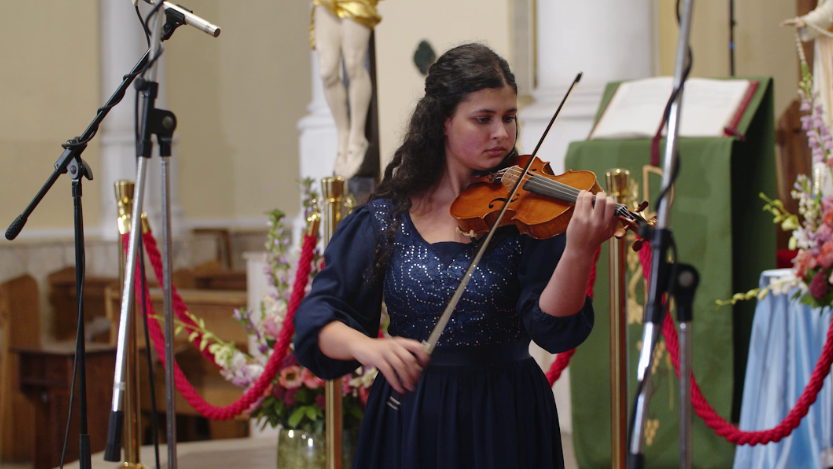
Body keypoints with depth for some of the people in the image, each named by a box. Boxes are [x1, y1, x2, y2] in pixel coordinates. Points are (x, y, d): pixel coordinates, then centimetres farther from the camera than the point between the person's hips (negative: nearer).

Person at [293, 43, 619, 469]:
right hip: (408, 421, 1)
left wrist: (578, 251, -33)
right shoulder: (384, 219, -1)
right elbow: (317, 316, -6)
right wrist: (364, 345, -27)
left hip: (505, 421, -1)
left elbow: (554, 329, -16)